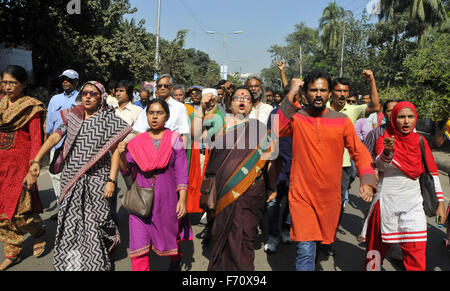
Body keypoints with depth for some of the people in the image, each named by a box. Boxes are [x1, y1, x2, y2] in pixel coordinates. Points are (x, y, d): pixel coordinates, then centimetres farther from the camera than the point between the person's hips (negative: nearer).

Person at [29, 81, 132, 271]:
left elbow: (115, 152, -4)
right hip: (71, 181, 4)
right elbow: (54, 137, 4)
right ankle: (70, 263, 25)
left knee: (94, 225, -5)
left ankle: (97, 264, 16)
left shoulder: (109, 120, 0)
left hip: (96, 181, -4)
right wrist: (36, 160, -8)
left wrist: (111, 180, -11)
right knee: (69, 223, 6)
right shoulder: (72, 117, 12)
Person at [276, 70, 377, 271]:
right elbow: (277, 130, -25)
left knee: (325, 238, 23)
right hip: (301, 195, -3)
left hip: (330, 196, 3)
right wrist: (290, 97, -25)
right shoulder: (295, 117, -5)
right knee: (305, 250, -9)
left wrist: (367, 181, -8)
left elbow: (359, 151, 5)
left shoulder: (342, 121, 1)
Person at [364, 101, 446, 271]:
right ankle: (372, 267, 31)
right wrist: (388, 151, -45)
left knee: (417, 253, -2)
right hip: (387, 202, -2)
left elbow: (432, 172, 8)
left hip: (413, 204, 2)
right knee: (379, 244, 9)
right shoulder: (384, 139, -5)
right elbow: (380, 165, -23)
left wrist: (440, 203, 6)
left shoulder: (420, 141, 4)